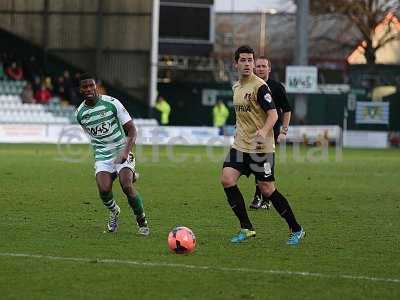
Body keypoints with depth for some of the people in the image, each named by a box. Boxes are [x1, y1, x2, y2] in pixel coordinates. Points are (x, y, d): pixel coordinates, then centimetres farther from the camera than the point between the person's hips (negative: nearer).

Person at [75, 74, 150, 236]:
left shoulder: (112, 103, -9)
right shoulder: (80, 113, 3)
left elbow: (132, 130, -8)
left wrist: (126, 151, -22)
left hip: (122, 153, -3)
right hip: (102, 157, 3)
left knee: (127, 186, -24)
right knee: (104, 190, -22)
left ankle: (142, 222, -2)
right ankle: (114, 211, 14)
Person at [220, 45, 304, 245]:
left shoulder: (260, 86, -12)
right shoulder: (236, 87, 12)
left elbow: (273, 114, -18)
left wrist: (263, 131, -34)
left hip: (260, 147, -7)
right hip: (240, 145, 7)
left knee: (267, 189, -5)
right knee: (227, 179, -10)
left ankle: (296, 230, 11)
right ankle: (247, 228, -1)